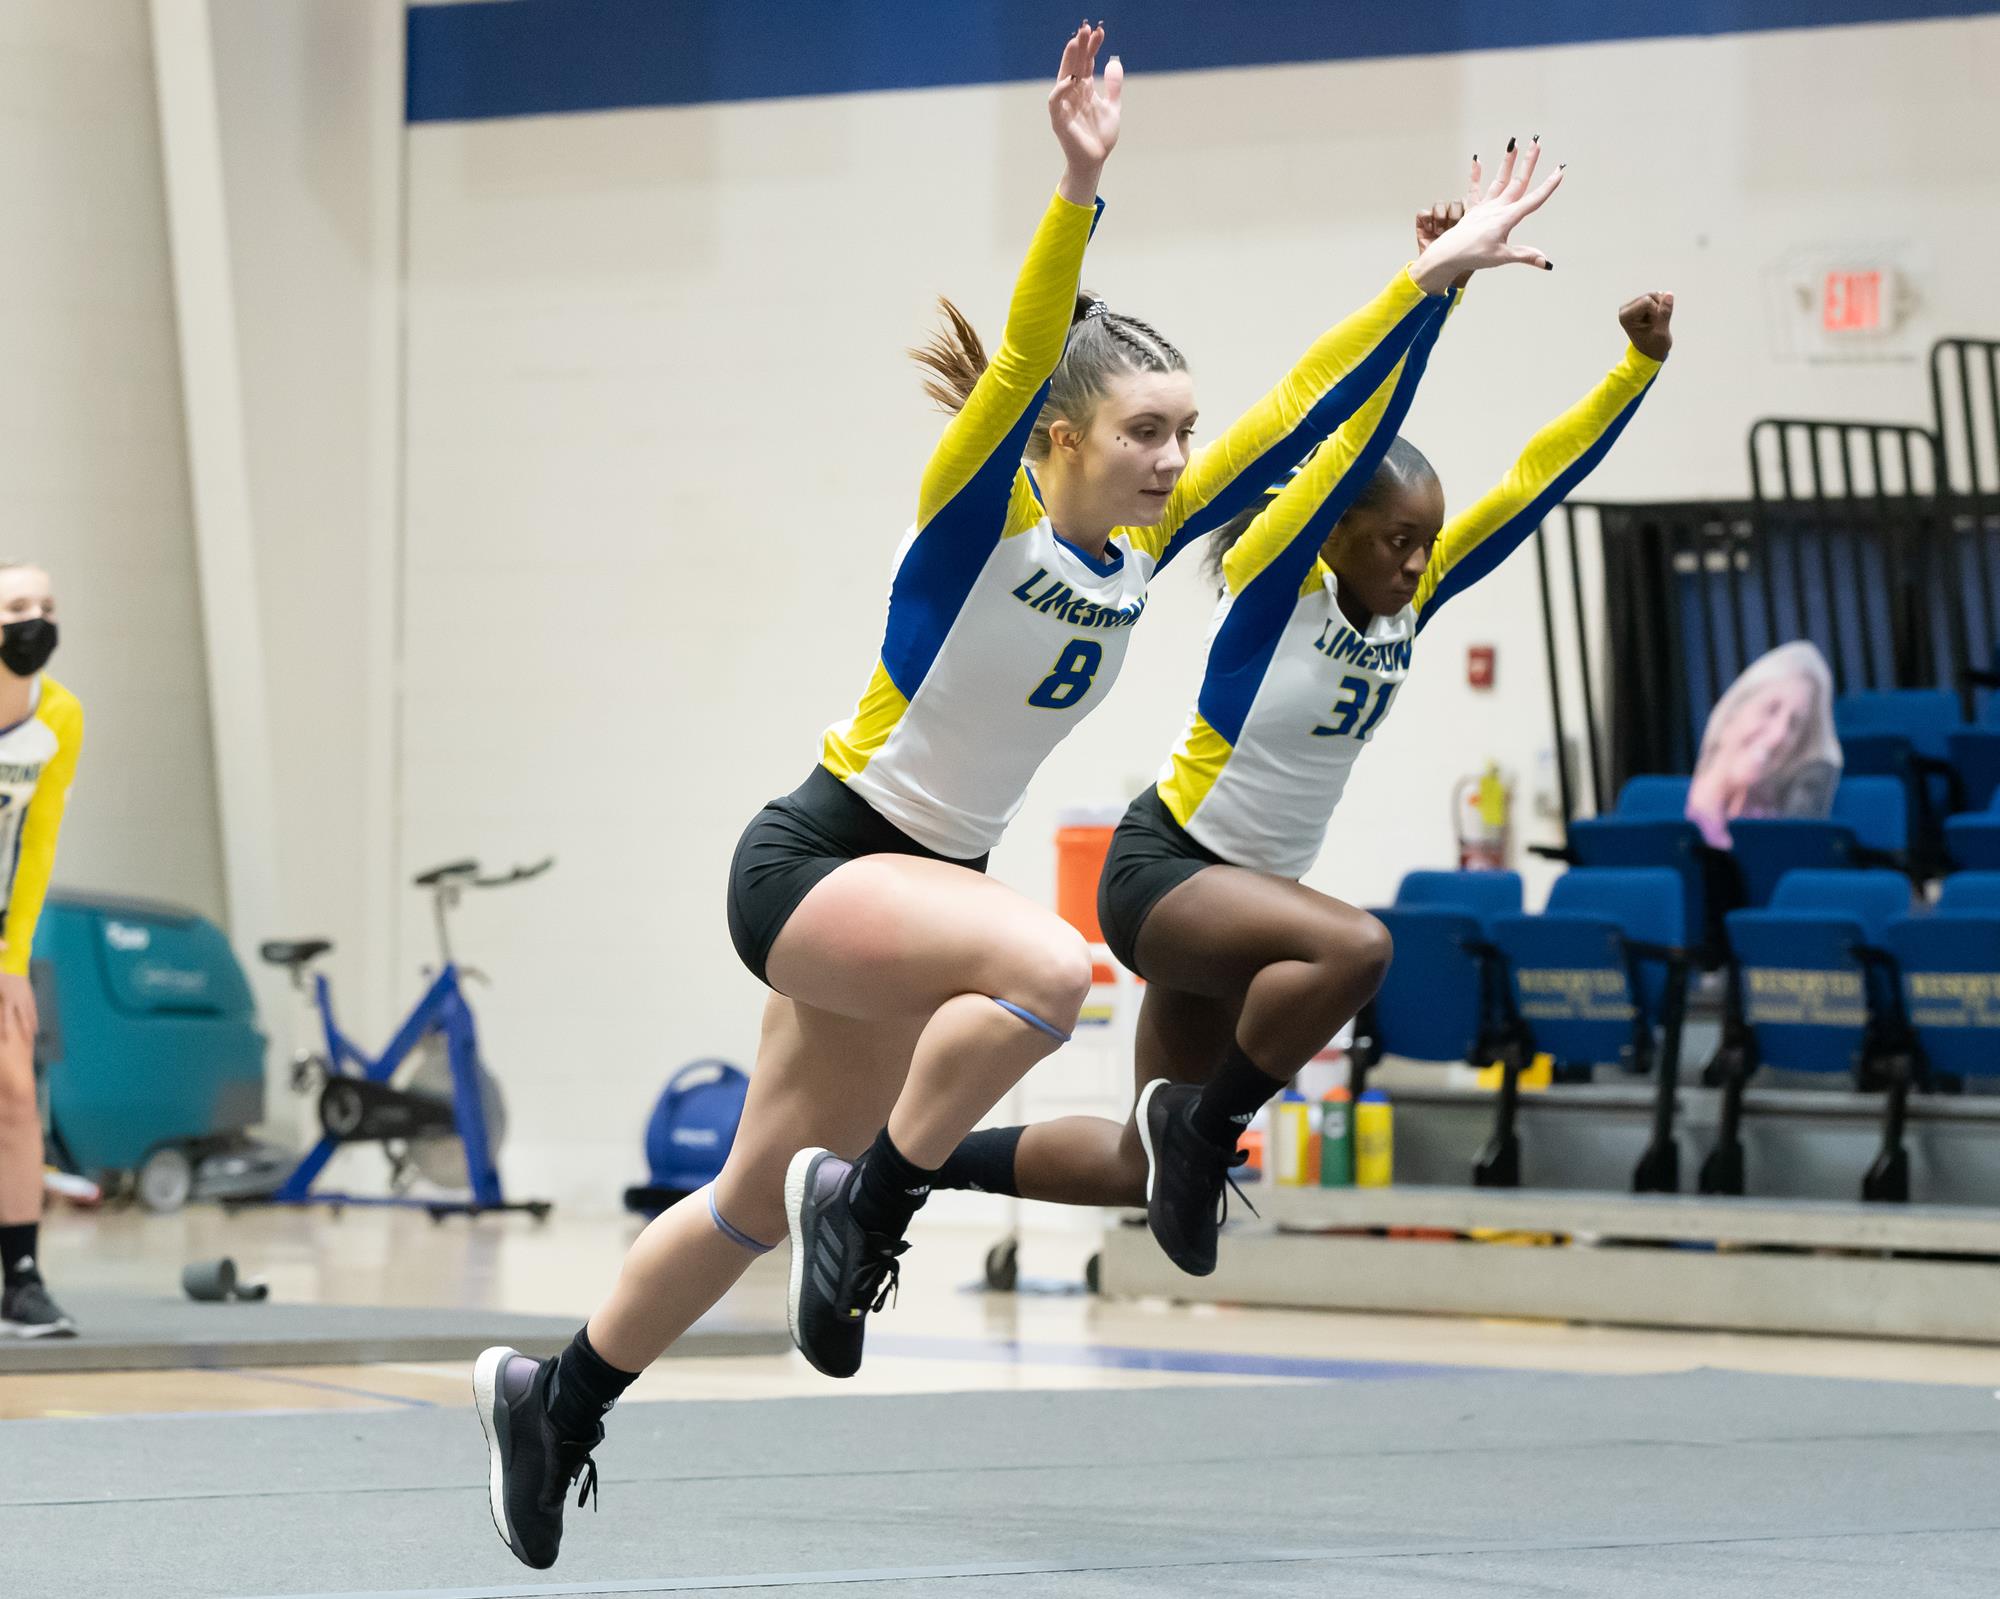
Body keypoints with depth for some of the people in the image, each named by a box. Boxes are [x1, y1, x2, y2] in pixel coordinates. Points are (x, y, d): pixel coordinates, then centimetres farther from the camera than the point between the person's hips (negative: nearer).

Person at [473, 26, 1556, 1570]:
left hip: (916, 884, 8)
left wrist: (1433, 277, -5)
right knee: (1049, 965, -35)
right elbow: (1023, 360, -34)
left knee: (756, 1205, 14)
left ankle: (555, 1400, 30)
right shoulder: (979, 509, -17)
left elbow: (1298, 406, 2)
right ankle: (872, 1205, -17)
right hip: (815, 860, -8)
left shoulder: (1146, 542, 1)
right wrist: (1080, 188, -48)